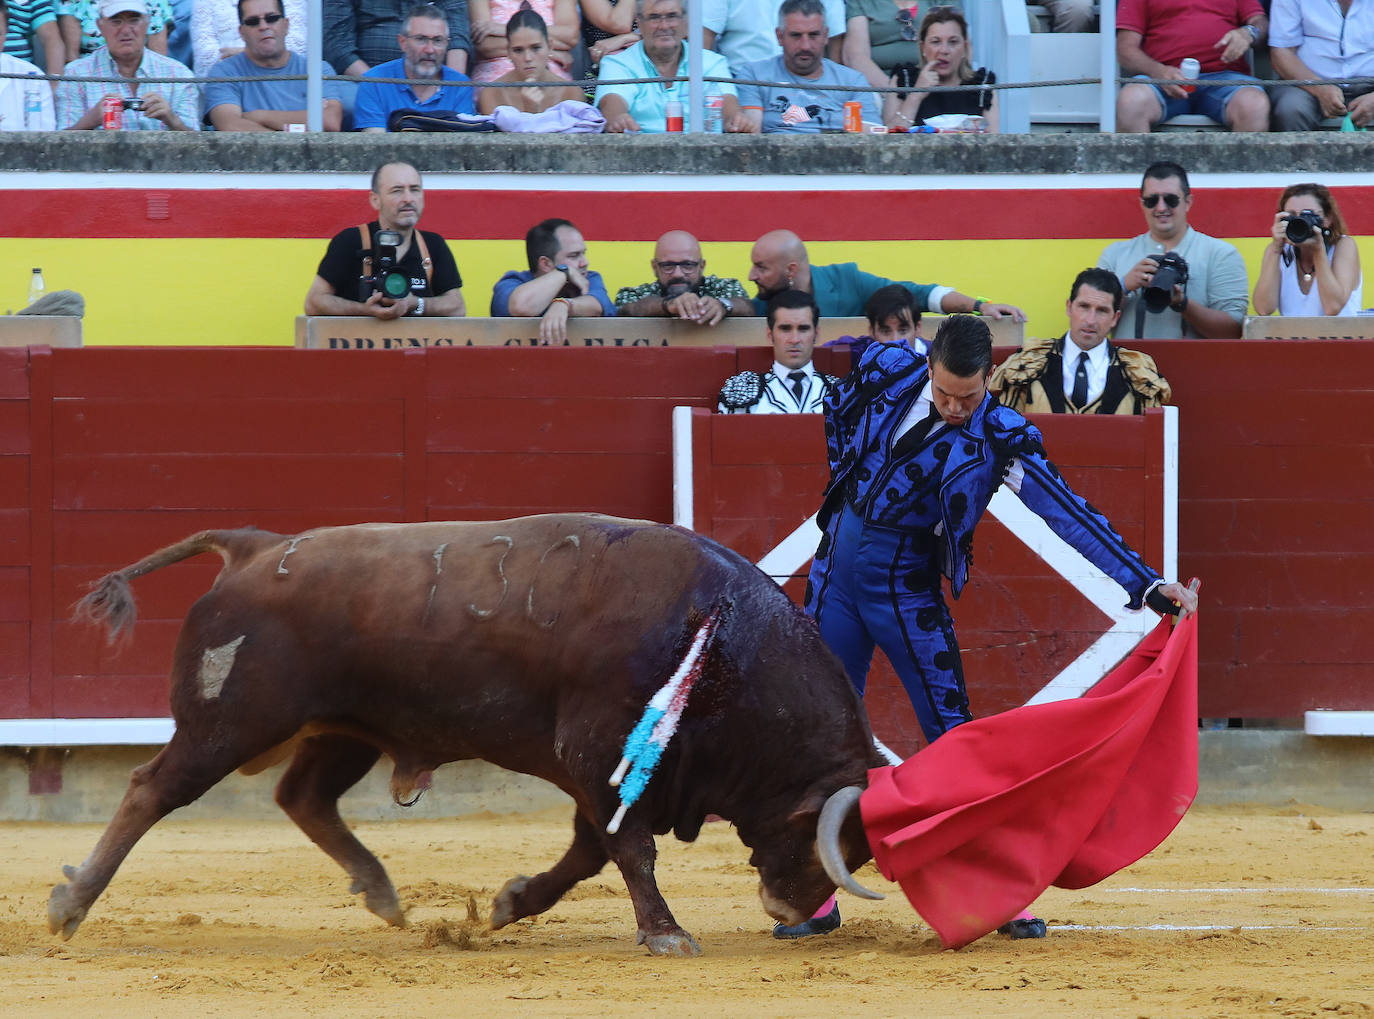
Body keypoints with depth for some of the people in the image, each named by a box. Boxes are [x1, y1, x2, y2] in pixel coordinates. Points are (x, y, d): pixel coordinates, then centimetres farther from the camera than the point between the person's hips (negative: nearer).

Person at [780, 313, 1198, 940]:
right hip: (835, 575, 3)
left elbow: (1070, 515, -19)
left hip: (907, 591, -3)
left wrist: (1149, 586, -25)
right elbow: (837, 412, 16)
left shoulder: (999, 440, -15)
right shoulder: (885, 371, -7)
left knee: (952, 737, -4)